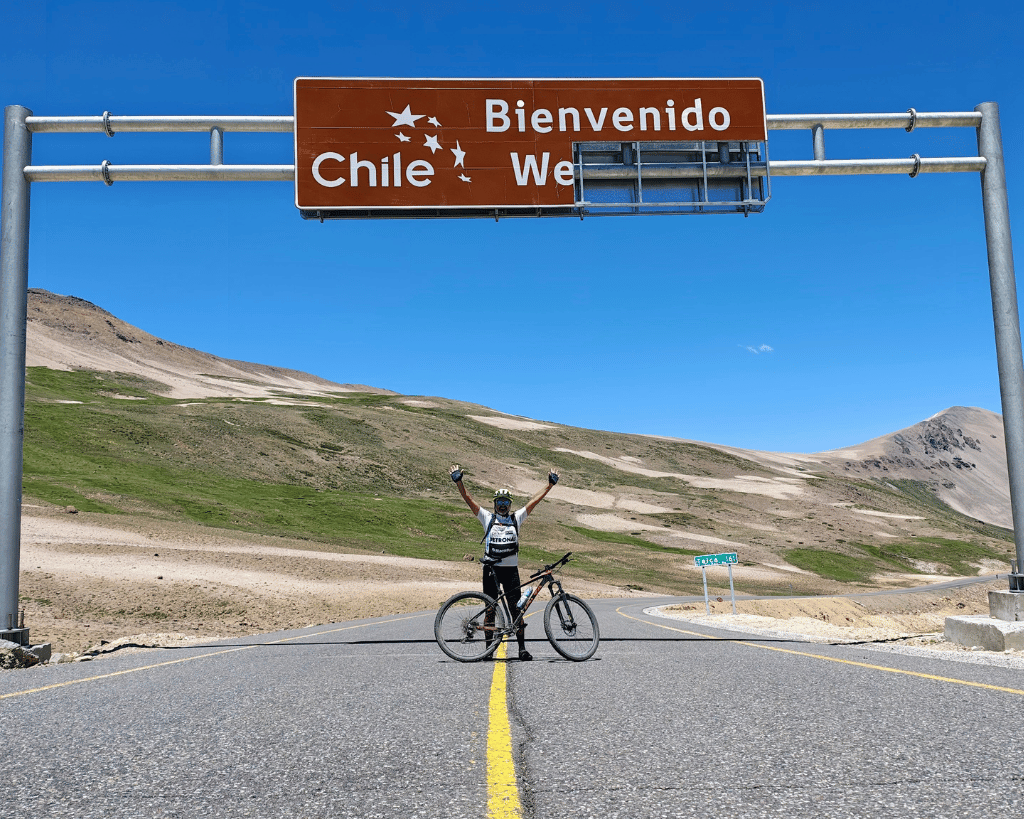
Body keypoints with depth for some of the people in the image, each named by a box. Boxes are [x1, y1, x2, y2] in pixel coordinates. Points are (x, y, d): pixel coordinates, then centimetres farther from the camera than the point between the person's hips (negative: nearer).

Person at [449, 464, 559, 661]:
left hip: (511, 569, 1)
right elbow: (469, 500, 4)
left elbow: (535, 500, 11)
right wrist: (459, 482, -6)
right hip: (491, 569, 0)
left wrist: (550, 484, 8)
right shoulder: (487, 518, 10)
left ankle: (522, 648, 0)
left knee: (517, 609, -4)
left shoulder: (517, 518, 13)